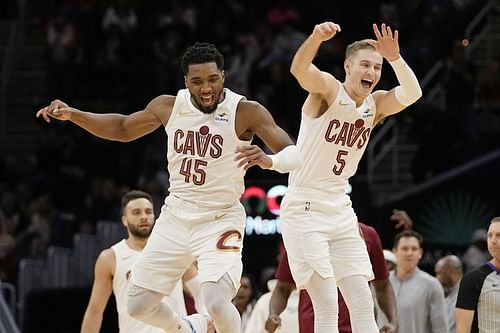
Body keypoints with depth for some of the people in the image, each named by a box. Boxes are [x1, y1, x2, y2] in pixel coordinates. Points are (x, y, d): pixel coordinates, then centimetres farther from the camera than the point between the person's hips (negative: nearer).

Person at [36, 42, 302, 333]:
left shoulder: (246, 112, -17)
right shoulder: (169, 106, -3)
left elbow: (296, 155, -23)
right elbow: (123, 129, 15)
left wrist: (268, 160, -45)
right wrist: (72, 115, 4)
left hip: (220, 220, -5)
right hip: (176, 217, 5)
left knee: (217, 303, -27)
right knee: (139, 306, 6)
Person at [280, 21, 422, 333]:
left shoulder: (375, 105, 5)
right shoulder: (327, 89, -11)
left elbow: (412, 94, -13)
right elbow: (299, 69, -33)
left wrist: (396, 59, -31)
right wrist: (316, 38, -54)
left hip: (340, 211, 7)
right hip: (304, 210, -7)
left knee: (363, 305, 4)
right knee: (327, 306, -13)